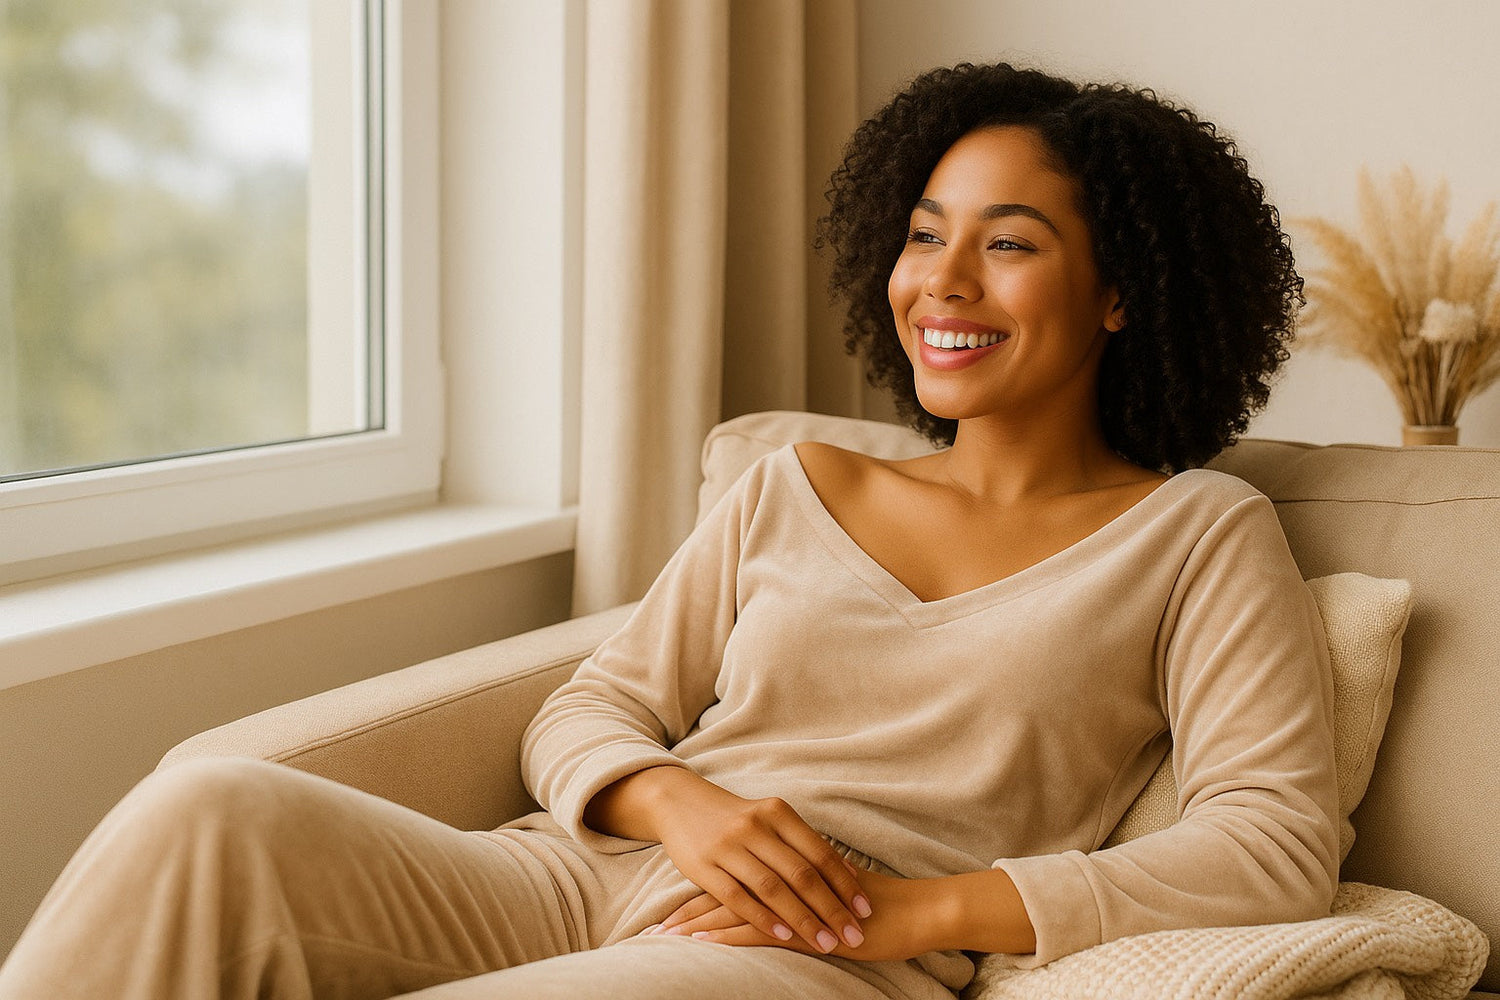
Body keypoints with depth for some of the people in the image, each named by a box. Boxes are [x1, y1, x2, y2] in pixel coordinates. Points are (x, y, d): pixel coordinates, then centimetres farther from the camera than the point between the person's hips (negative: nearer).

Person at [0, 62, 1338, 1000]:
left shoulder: (1198, 536, 8)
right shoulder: (797, 488, 19)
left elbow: (1280, 844, -5)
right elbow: (588, 711, 16)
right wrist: (677, 804, -10)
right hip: (580, 881, 5)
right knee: (212, 809, -26)